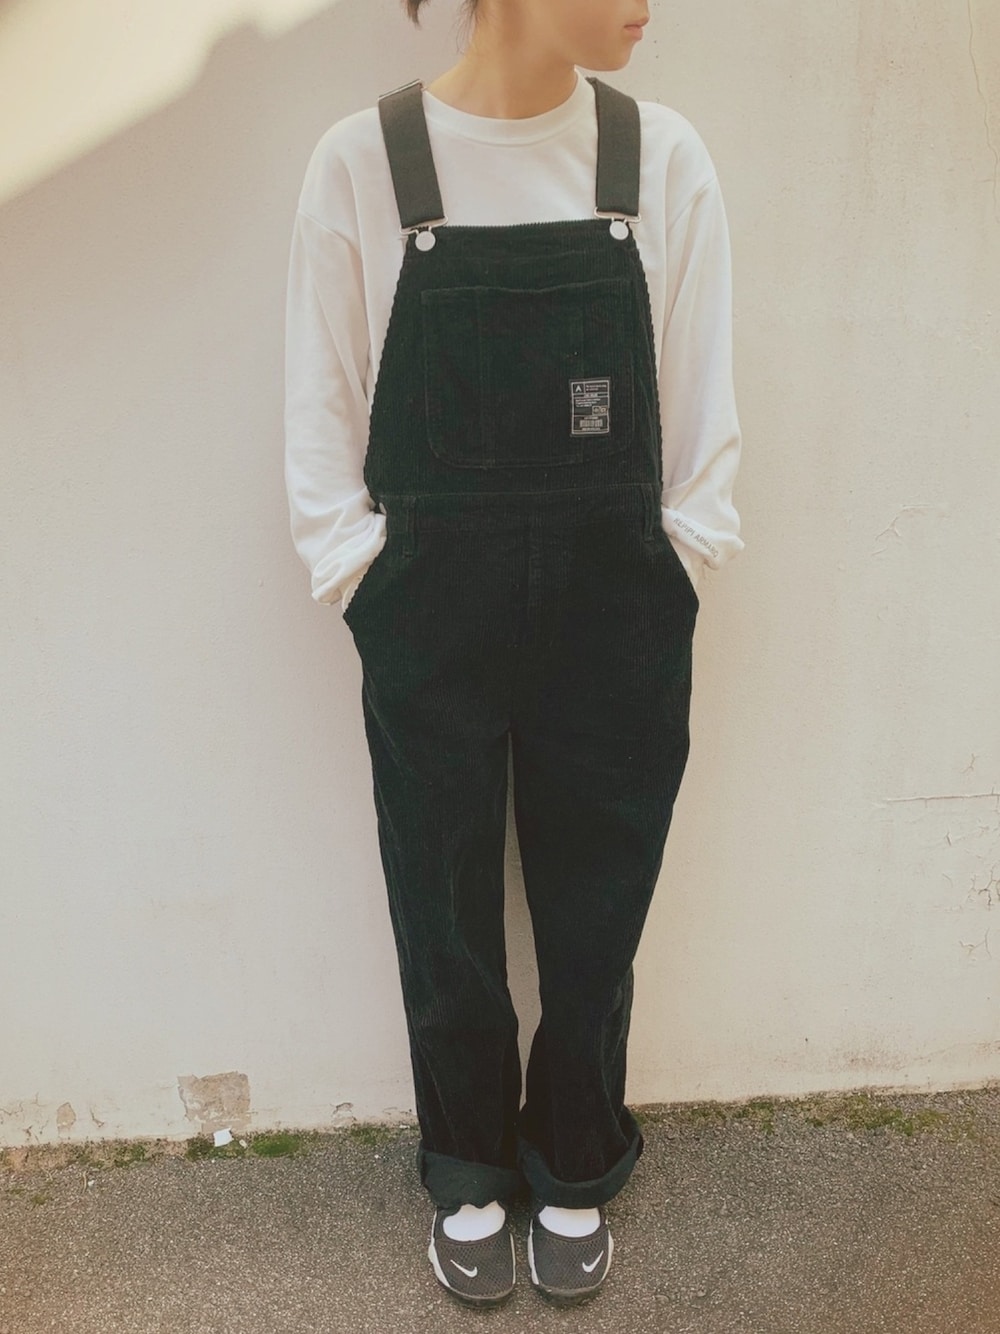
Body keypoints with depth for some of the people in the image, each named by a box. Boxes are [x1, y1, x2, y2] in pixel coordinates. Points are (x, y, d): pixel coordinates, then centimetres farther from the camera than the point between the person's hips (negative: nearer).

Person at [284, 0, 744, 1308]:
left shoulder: (664, 156, 1)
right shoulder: (362, 160, -3)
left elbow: (701, 400, 4)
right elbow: (321, 404, 2)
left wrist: (680, 562, 1)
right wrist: (361, 574, -2)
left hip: (616, 611, 1)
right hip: (434, 611, 0)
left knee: (595, 911, 12)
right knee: (445, 911, 12)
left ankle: (574, 1172, 40)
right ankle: (470, 1174, 40)